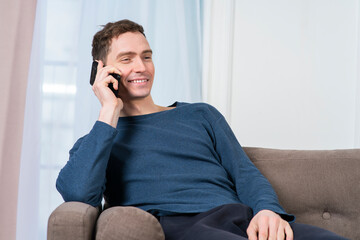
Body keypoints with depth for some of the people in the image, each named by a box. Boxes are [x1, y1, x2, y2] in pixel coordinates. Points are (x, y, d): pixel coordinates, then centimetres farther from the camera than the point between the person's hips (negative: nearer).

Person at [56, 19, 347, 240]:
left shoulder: (200, 115, 28)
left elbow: (246, 174, 17)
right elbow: (78, 193, -4)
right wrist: (110, 111, 2)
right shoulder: (93, 144, 19)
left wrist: (267, 209, -7)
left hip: (240, 216, 3)